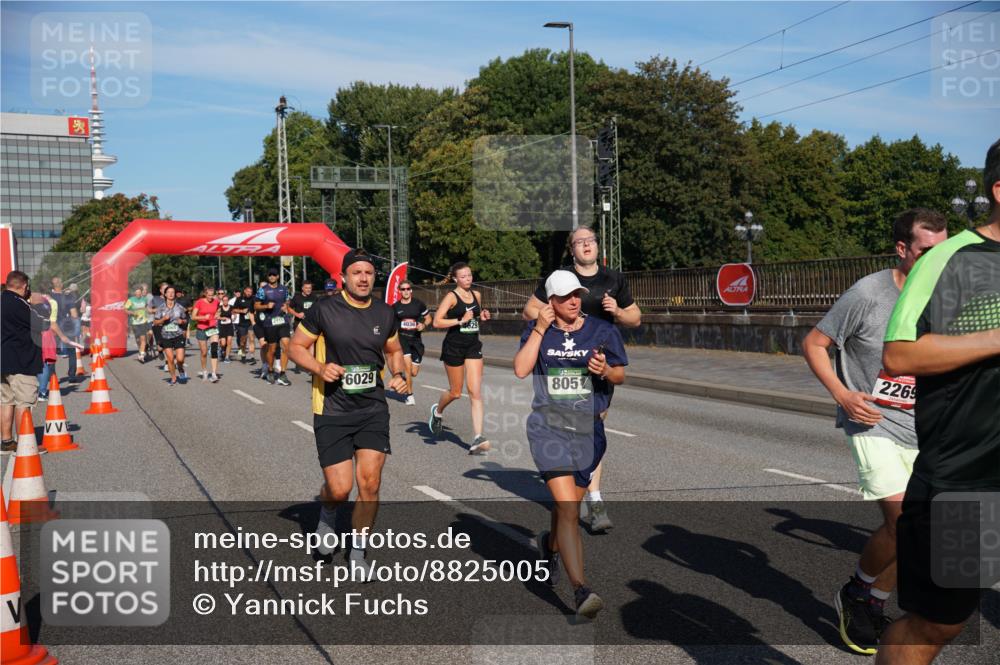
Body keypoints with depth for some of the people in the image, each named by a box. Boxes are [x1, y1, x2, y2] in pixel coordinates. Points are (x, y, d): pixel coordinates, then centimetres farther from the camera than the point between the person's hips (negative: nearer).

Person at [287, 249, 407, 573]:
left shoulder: (384, 313, 5)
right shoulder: (324, 310, -7)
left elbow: (394, 350, 21)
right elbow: (296, 347, 0)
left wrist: (398, 373, 0)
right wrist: (320, 368, -17)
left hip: (373, 408, 3)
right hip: (332, 410, -3)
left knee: (370, 483, -6)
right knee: (340, 489, -6)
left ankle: (358, 553, 14)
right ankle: (326, 517, 33)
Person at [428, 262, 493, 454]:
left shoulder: (476, 295, 8)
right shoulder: (451, 297, -9)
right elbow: (437, 322, -15)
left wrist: (483, 316, 5)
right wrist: (460, 320, -22)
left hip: (473, 346, 4)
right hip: (454, 346, -4)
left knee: (476, 393, -7)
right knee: (455, 392, 9)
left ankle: (478, 439, -12)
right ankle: (437, 411, 43)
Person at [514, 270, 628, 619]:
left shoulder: (603, 331, 4)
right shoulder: (537, 330, 4)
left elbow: (621, 375, 10)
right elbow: (520, 370, -8)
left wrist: (605, 370, -13)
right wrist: (540, 329, -11)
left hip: (588, 429, 2)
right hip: (548, 427, -2)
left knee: (567, 507, 15)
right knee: (567, 508, -16)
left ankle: (550, 545, 50)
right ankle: (580, 589, -19)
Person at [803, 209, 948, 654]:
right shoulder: (868, 293, -13)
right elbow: (813, 343, -7)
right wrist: (842, 394, -18)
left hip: (919, 430, 6)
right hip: (871, 422, -6)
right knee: (904, 522, -17)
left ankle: (872, 608, 29)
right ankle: (856, 593, 10)